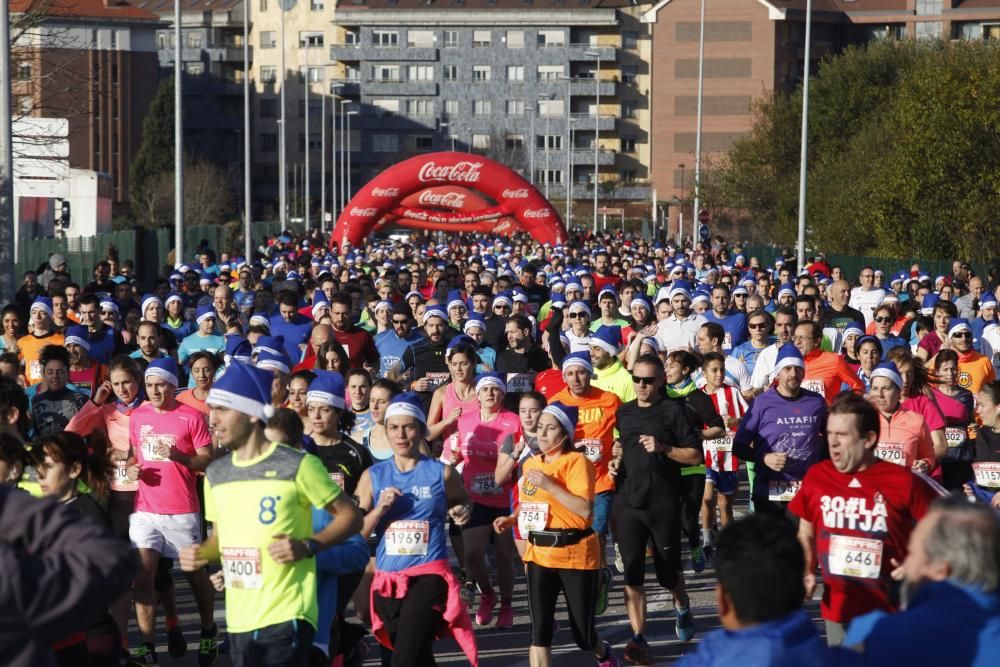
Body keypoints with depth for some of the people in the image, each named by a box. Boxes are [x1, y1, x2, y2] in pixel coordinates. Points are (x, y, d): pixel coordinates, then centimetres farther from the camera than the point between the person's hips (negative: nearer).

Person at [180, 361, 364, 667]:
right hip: (239, 619, 6)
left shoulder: (297, 466, -8)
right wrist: (201, 553, 2)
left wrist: (308, 546, -15)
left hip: (286, 616, -6)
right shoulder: (215, 473, 11)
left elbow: (350, 516, -2)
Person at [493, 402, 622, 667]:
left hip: (575, 554, -5)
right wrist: (511, 520, 5)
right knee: (539, 630, -7)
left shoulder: (576, 461, -11)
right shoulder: (531, 463, 10)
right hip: (540, 553, 5)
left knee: (582, 632, 8)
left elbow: (585, 509, -21)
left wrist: (550, 484, -25)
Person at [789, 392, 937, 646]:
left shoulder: (903, 482, -12)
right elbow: (806, 535, 11)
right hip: (837, 611, 3)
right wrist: (806, 574, -4)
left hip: (890, 613, -3)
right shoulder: (816, 476, -2)